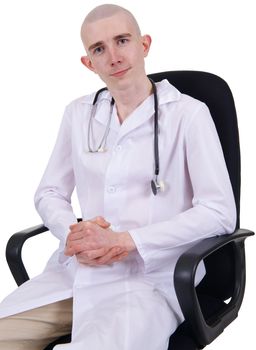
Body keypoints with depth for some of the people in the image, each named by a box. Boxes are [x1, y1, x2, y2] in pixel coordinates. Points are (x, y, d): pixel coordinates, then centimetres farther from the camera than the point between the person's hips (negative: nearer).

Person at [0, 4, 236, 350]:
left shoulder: (188, 113, -3)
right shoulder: (78, 113, 12)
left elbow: (220, 211, -9)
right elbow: (49, 193, 17)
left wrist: (126, 241, -15)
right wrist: (73, 233, -6)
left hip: (151, 278, -5)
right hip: (74, 271, 5)